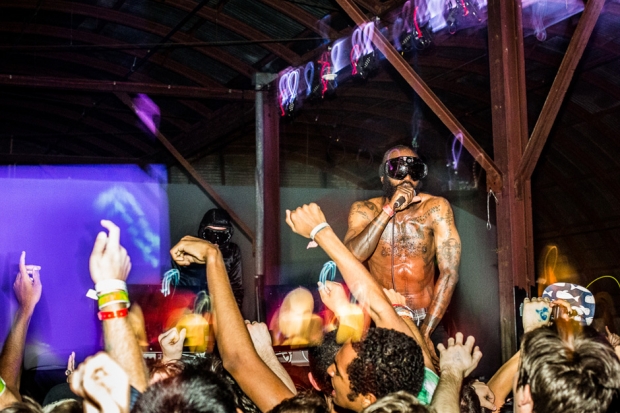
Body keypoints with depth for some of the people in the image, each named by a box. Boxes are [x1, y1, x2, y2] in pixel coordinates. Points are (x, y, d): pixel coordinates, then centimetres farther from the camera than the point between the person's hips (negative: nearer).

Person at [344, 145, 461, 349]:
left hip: (427, 320, 0)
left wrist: (425, 332, -14)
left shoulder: (435, 208, -4)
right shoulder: (364, 210, -2)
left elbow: (449, 272, -8)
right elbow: (351, 258, -18)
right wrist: (390, 209, -22)